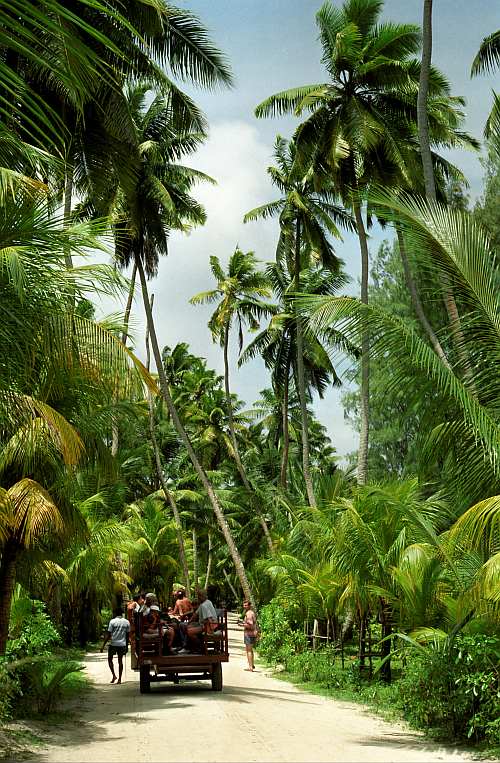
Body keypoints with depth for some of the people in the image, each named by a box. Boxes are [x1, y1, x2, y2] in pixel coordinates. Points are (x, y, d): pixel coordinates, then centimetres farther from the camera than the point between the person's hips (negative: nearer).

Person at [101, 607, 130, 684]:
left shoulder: (113, 621, -9)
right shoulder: (127, 622, 3)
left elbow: (108, 634, -10)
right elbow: (127, 635, 7)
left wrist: (103, 645, -6)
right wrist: (126, 646, 16)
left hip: (113, 644, -3)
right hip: (122, 644, 3)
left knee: (110, 659, 12)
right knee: (120, 660, 9)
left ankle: (114, 675, -3)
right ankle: (119, 679, 8)